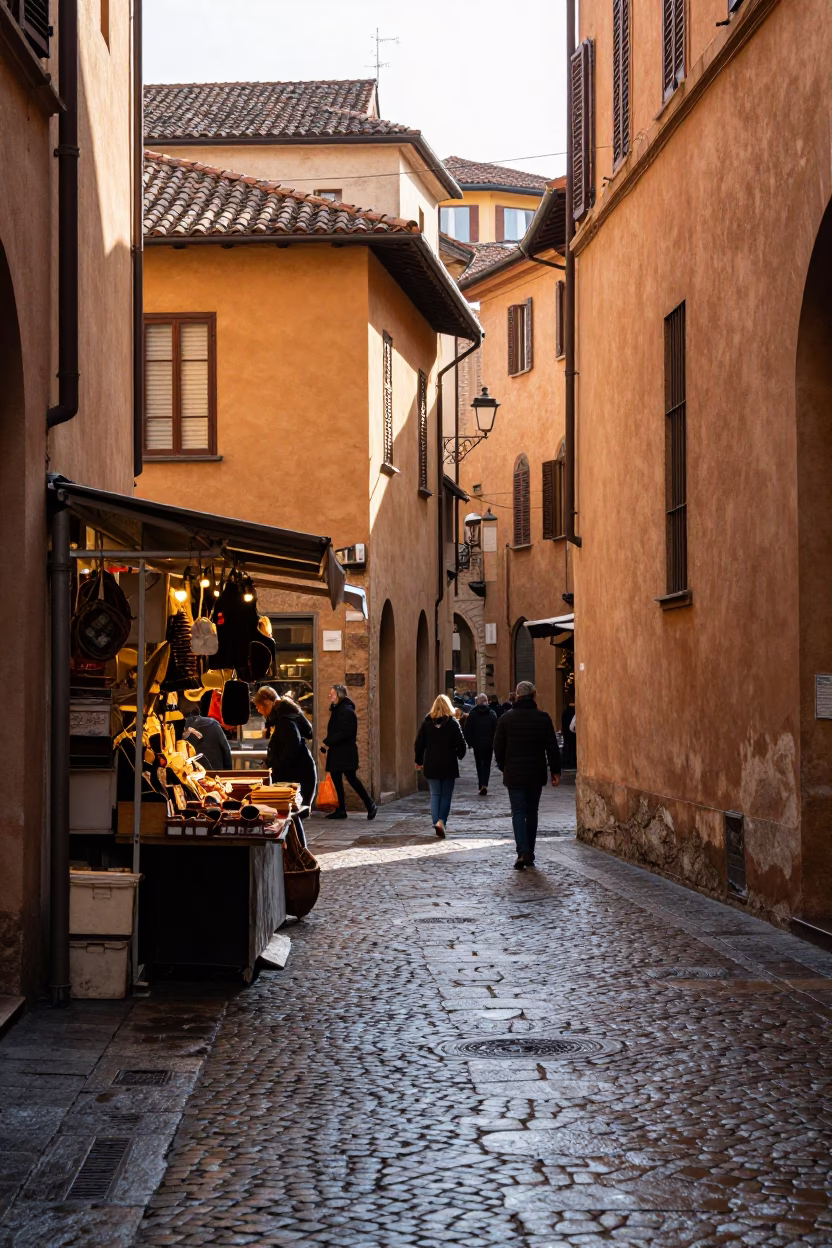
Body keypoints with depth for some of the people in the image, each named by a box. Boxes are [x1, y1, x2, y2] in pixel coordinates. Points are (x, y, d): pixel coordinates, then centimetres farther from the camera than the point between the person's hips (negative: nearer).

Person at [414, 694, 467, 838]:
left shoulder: (427, 722, 0)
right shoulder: (453, 723, -5)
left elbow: (419, 743, 2)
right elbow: (461, 744, -6)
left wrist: (419, 761, 14)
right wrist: (459, 756, 14)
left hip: (431, 765, 2)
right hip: (449, 765, -2)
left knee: (435, 795, 7)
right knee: (446, 795, 6)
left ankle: (436, 823, -2)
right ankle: (441, 820, -11)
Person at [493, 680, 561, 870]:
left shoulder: (507, 718, -3)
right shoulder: (543, 718, -2)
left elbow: (498, 747, 3)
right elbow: (552, 747, 0)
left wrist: (503, 767, 16)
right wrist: (555, 771, 7)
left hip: (514, 774, -1)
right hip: (536, 774, 1)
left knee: (518, 812, -2)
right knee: (532, 812, 12)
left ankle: (523, 852, -19)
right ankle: (530, 854, 16)